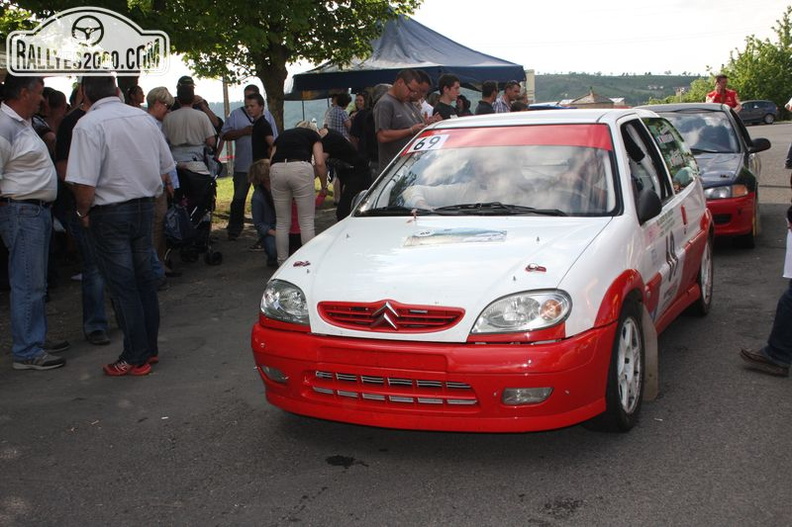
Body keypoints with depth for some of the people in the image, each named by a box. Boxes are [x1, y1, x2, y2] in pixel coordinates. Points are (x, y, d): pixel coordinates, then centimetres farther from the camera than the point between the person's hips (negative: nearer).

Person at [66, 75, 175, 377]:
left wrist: (84, 212, -3)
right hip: (145, 207, 6)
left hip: (110, 213, -6)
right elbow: (165, 168, 10)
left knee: (122, 286, 2)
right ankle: (150, 348, 25)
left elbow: (85, 184, -21)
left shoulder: (88, 125, -16)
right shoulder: (143, 118, 4)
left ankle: (136, 358, 8)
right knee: (144, 280, 16)